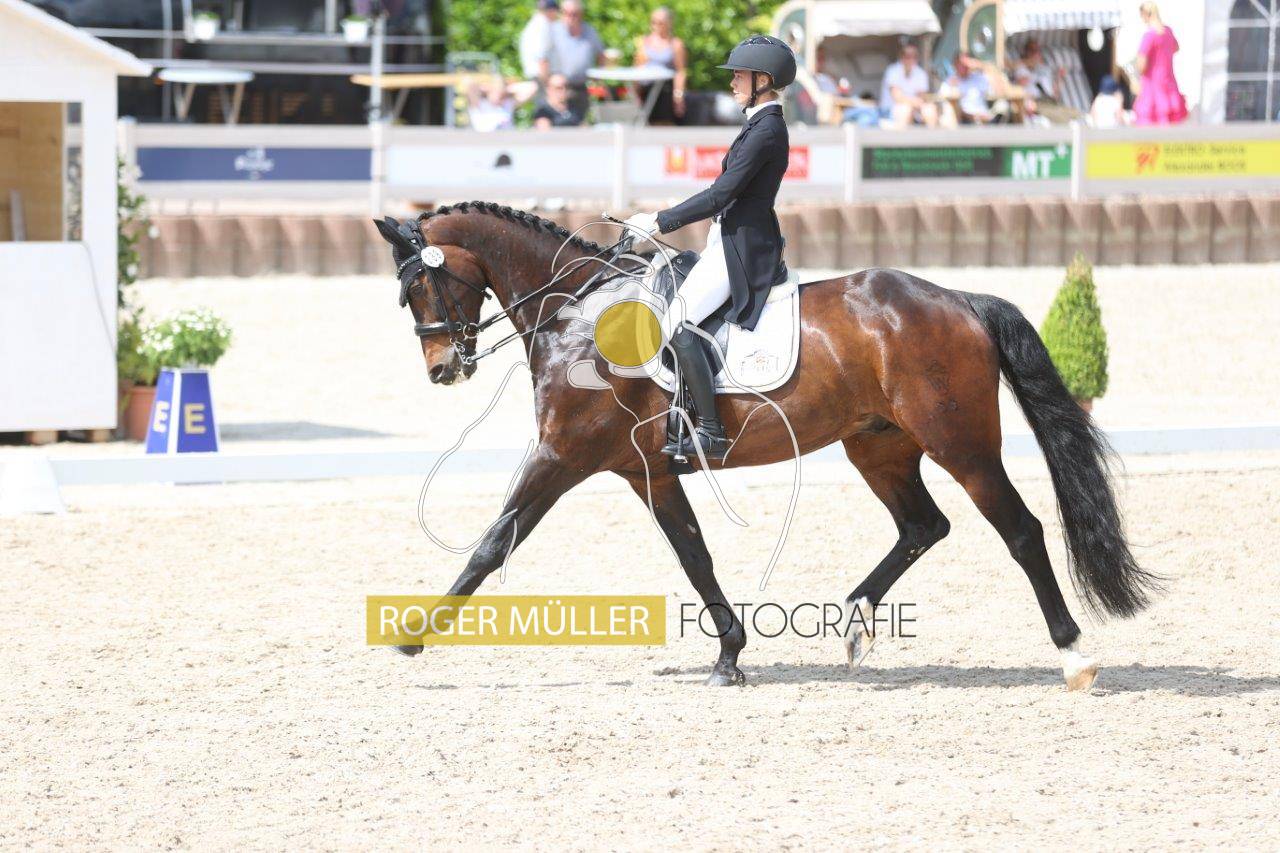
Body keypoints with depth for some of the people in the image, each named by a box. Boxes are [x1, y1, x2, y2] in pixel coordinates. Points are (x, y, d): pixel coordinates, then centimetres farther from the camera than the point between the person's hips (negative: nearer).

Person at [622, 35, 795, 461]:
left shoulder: (766, 130, -18)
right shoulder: (763, 124, 14)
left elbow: (720, 195, -22)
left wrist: (660, 221, -16)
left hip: (742, 246, -11)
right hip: (732, 239, 11)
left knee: (677, 323, -19)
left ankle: (710, 432, -18)